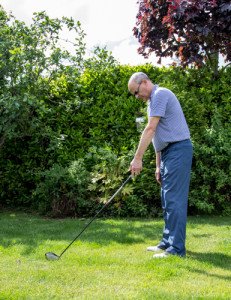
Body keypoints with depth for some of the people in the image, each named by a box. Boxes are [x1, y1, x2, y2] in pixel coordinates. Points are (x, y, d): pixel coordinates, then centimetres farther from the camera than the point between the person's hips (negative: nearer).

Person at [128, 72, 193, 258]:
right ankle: (167, 242, 21)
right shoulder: (154, 100, 21)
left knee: (174, 200, -10)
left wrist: (137, 158, -18)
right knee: (167, 200, 13)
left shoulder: (160, 94, -11)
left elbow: (150, 129, -18)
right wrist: (159, 166, 20)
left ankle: (176, 249, -7)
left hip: (178, 150, -11)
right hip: (169, 152, 11)